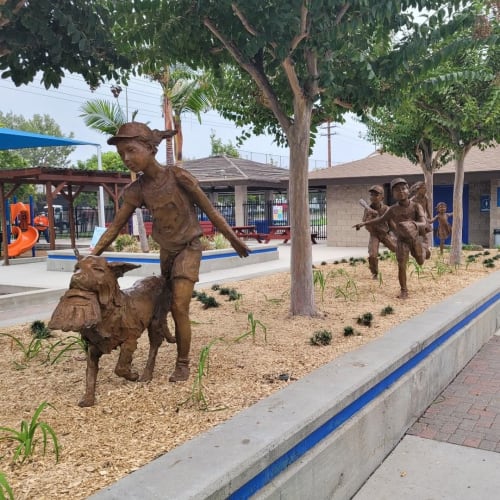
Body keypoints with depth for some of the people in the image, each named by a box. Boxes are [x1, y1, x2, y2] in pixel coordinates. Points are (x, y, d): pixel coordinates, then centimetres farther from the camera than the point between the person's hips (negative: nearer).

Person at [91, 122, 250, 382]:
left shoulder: (177, 176, -20)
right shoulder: (136, 190, -8)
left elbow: (209, 210, -13)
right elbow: (115, 226, -2)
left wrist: (234, 240, -7)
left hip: (189, 248, -5)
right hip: (166, 251, 5)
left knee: (179, 307, -11)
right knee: (170, 306, 14)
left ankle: (183, 364, 4)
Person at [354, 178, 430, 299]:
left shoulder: (416, 206, -21)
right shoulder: (393, 209, -15)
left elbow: (423, 224, -33)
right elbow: (380, 220, 3)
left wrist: (413, 224, -55)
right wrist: (364, 223, -2)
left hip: (415, 238, 0)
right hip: (402, 240, 0)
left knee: (421, 262, 21)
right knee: (401, 266, -10)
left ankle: (424, 247, 56)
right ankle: (404, 291, 5)